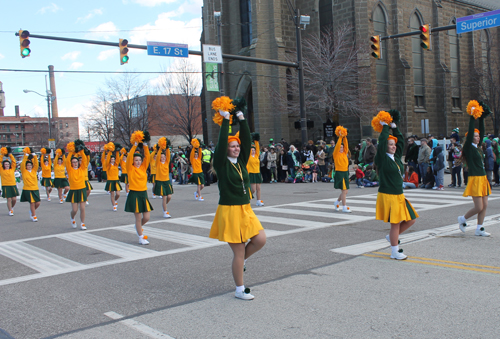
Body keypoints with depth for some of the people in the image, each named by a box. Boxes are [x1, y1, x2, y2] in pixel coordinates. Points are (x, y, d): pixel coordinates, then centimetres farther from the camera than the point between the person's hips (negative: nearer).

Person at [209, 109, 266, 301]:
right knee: (238, 252, -1)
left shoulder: (241, 161, 9)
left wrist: (242, 119, 1)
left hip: (246, 210, 6)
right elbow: (222, 142, -16)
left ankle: (241, 261, 24)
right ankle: (239, 290, 13)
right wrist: (225, 120, -11)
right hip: (229, 211, -6)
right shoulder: (221, 163, -6)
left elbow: (247, 140, 5)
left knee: (260, 240, -6)